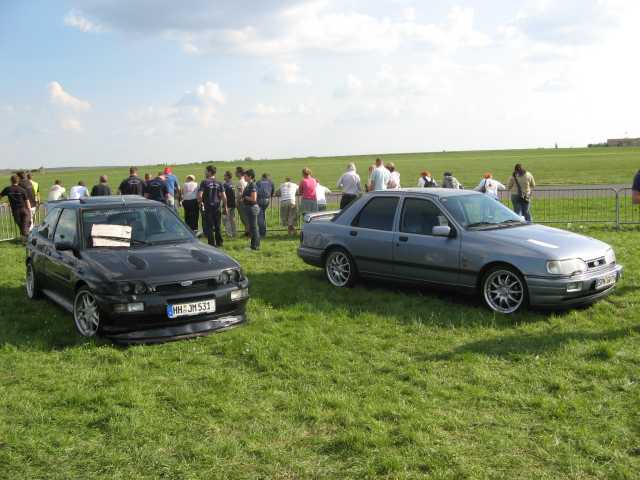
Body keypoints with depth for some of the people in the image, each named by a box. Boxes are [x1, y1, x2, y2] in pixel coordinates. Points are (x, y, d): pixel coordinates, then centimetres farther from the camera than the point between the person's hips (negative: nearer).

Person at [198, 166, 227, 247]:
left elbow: (199, 195, -16)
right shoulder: (219, 183, 4)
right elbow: (224, 196, 0)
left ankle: (212, 244, 2)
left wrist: (200, 203, 2)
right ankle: (219, 243, 21)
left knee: (208, 226, 3)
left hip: (207, 207, -4)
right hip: (217, 207, 4)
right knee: (217, 226, 14)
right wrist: (225, 207, 7)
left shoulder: (204, 182, -8)